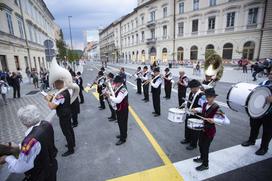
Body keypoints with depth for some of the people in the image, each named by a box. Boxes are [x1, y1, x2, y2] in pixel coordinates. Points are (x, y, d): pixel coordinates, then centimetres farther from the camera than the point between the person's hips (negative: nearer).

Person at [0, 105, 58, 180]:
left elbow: (20, 168, -25)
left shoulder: (32, 140, -39)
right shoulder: (46, 124, -16)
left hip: (41, 175, -6)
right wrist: (20, 147, 3)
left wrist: (7, 158, -10)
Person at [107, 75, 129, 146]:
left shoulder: (123, 89, -27)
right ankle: (122, 134, 43)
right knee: (120, 122, 23)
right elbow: (115, 97, 10)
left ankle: (123, 139, 19)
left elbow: (118, 100, -36)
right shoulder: (118, 88, 3)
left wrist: (109, 96, -34)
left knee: (123, 123, 4)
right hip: (119, 108, 10)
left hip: (123, 109, -10)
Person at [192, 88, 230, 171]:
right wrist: (196, 109, 5)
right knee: (200, 144, 21)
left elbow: (227, 121, -27)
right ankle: (202, 158, 47)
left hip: (210, 131, -7)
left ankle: (205, 165, 29)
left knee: (205, 147, 6)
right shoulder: (204, 104, -3)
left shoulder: (217, 108, -25)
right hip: (203, 128, 7)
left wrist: (214, 120, -37)